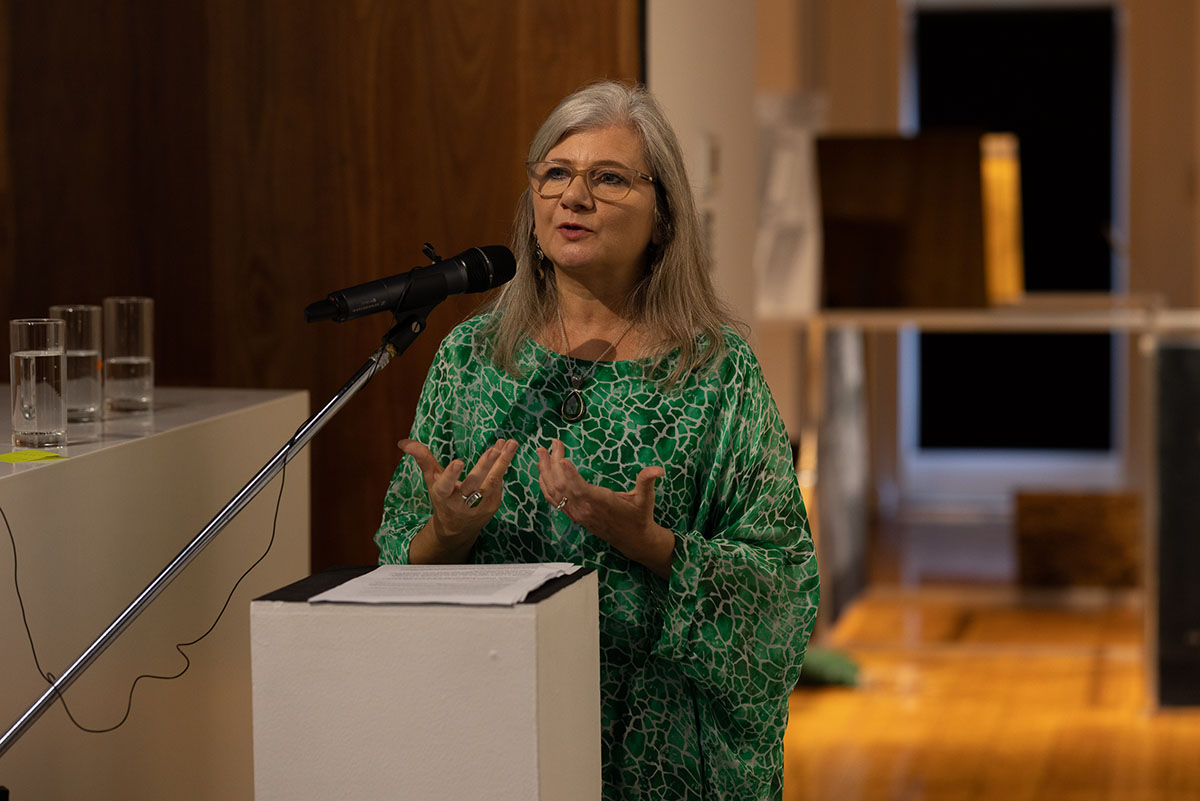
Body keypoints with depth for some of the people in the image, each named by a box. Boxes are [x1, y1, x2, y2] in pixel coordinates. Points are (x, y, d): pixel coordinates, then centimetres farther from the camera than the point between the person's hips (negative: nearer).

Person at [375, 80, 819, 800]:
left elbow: (781, 575, -7)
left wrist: (646, 542, -22)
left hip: (662, 740, -2)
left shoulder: (719, 369, -5)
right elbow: (399, 566, 5)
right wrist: (448, 531, -16)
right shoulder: (471, 355, 3)